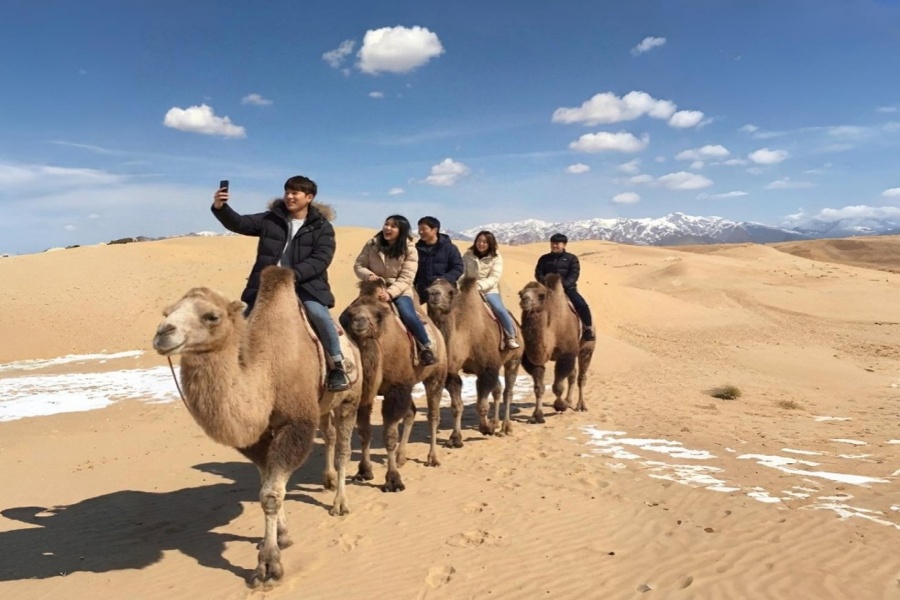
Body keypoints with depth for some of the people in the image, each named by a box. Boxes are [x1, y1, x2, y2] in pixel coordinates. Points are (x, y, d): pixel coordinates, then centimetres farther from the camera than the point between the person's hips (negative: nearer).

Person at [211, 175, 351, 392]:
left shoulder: (321, 227, 0)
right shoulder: (271, 219, 7)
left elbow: (321, 260, -11)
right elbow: (239, 223, 1)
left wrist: (294, 275, -24)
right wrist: (220, 207, -19)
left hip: (305, 284, -4)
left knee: (319, 314, -28)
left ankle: (337, 367, -15)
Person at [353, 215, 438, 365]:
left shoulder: (409, 249, -6)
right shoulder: (372, 244, 0)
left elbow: (406, 278, -12)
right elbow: (358, 265, 3)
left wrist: (390, 293, -26)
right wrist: (368, 275, -19)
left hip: (400, 291, -2)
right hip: (375, 289, 3)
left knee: (408, 315, -27)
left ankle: (426, 347, -8)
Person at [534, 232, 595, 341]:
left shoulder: (571, 258, 6)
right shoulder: (544, 259, 12)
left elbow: (574, 275, -4)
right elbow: (538, 274, 6)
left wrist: (563, 285, -20)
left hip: (568, 288, -1)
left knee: (582, 305, -21)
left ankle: (588, 329, -2)